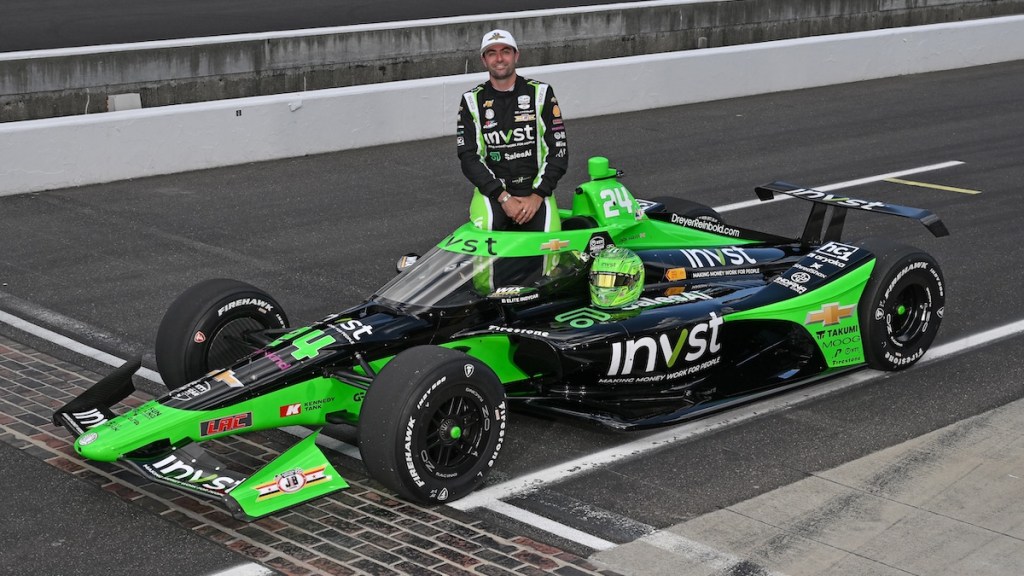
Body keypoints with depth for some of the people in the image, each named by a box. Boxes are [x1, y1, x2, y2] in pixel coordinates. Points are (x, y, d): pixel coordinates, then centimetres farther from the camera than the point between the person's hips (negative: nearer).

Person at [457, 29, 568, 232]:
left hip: (535, 189, 1)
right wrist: (504, 198, -14)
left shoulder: (540, 93, 4)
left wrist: (537, 196, -12)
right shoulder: (472, 101, 5)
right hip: (491, 190, -1)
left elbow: (558, 150, 1)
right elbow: (469, 157, -1)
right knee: (484, 228, -34)